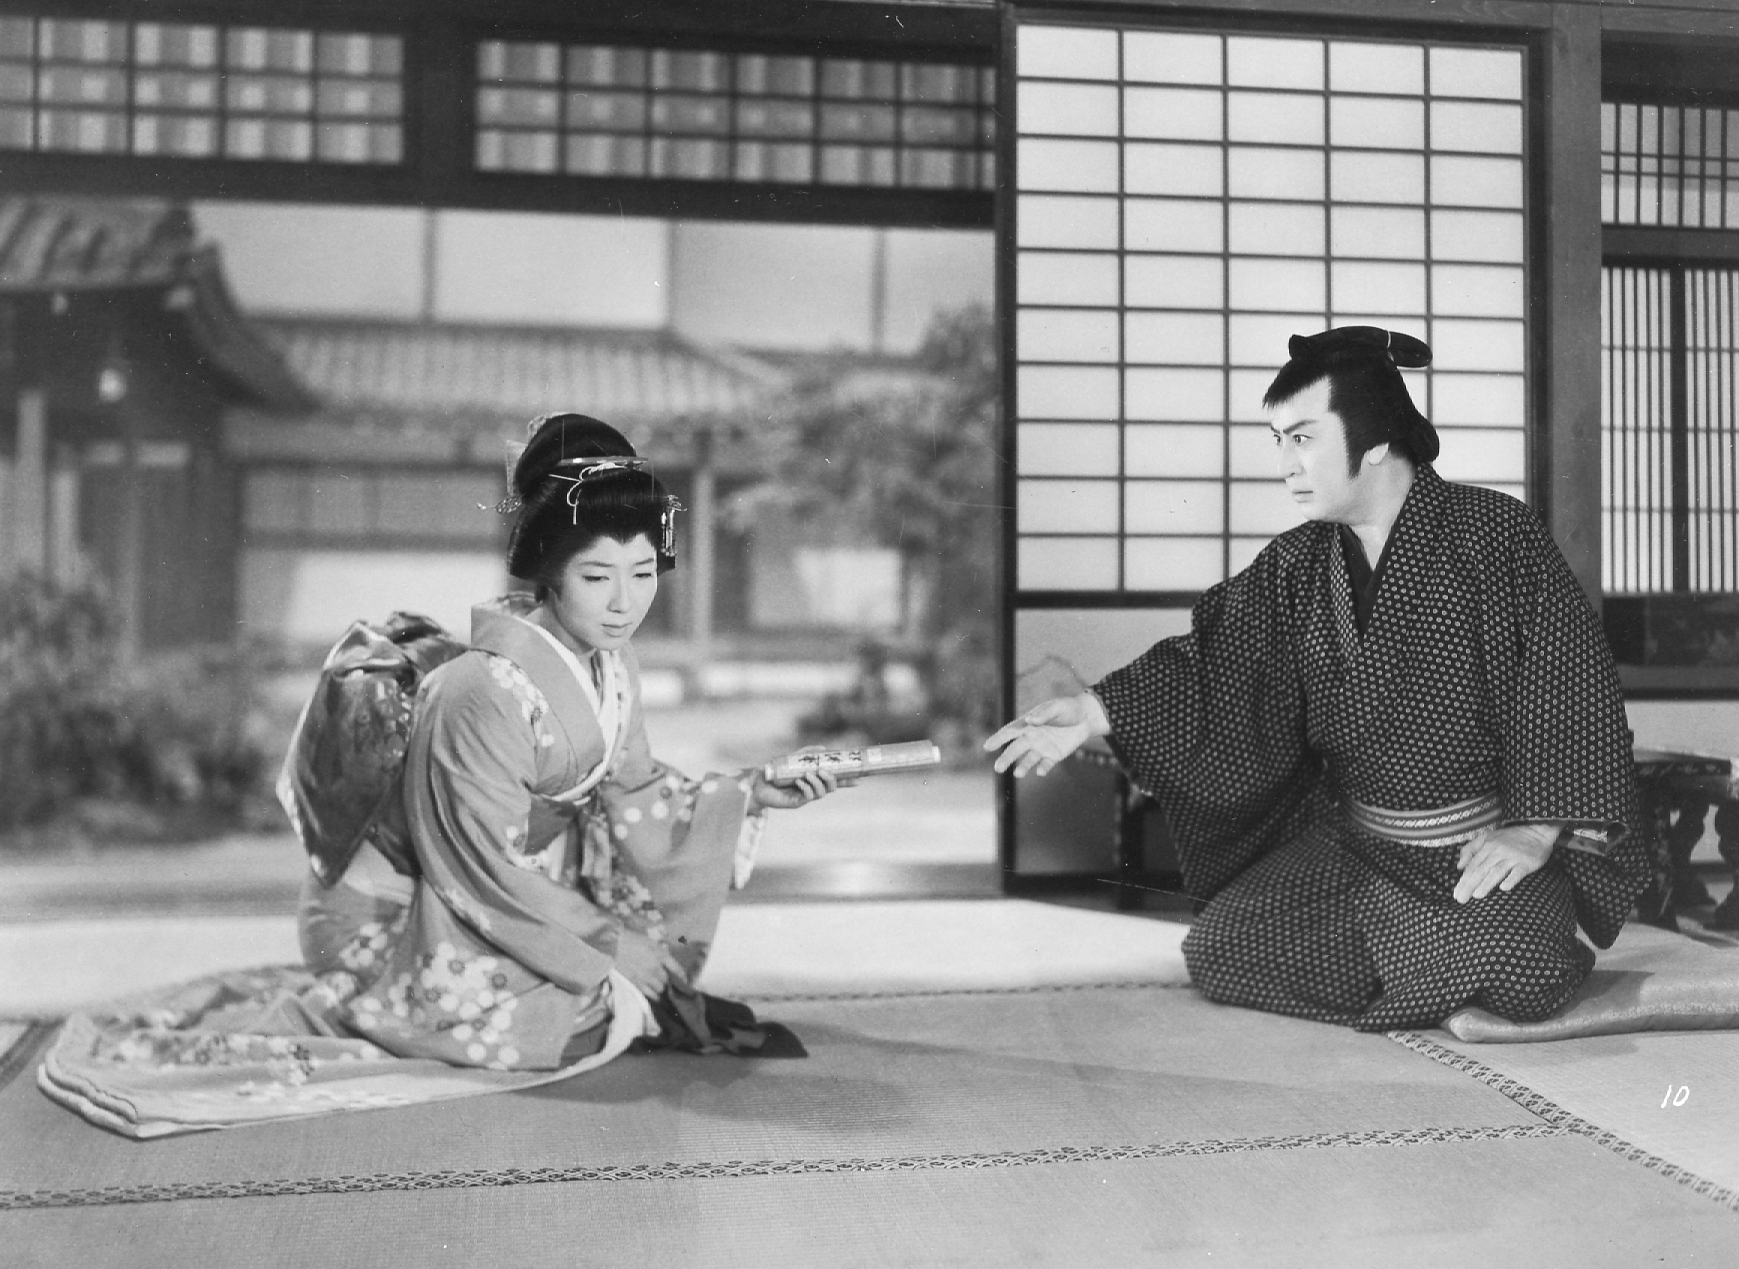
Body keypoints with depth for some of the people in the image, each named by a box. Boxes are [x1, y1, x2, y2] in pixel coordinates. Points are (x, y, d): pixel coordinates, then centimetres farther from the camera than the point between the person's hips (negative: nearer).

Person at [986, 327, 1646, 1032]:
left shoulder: (1495, 534, -10)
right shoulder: (1293, 566, 3)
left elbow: (1571, 681, -13)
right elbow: (1216, 665, -7)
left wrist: (1537, 830, -18)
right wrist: (1097, 710, -22)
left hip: (1494, 841, -4)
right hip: (1350, 837, 4)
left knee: (1517, 976, -30)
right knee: (1221, 951, -11)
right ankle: (1430, 957, 9)